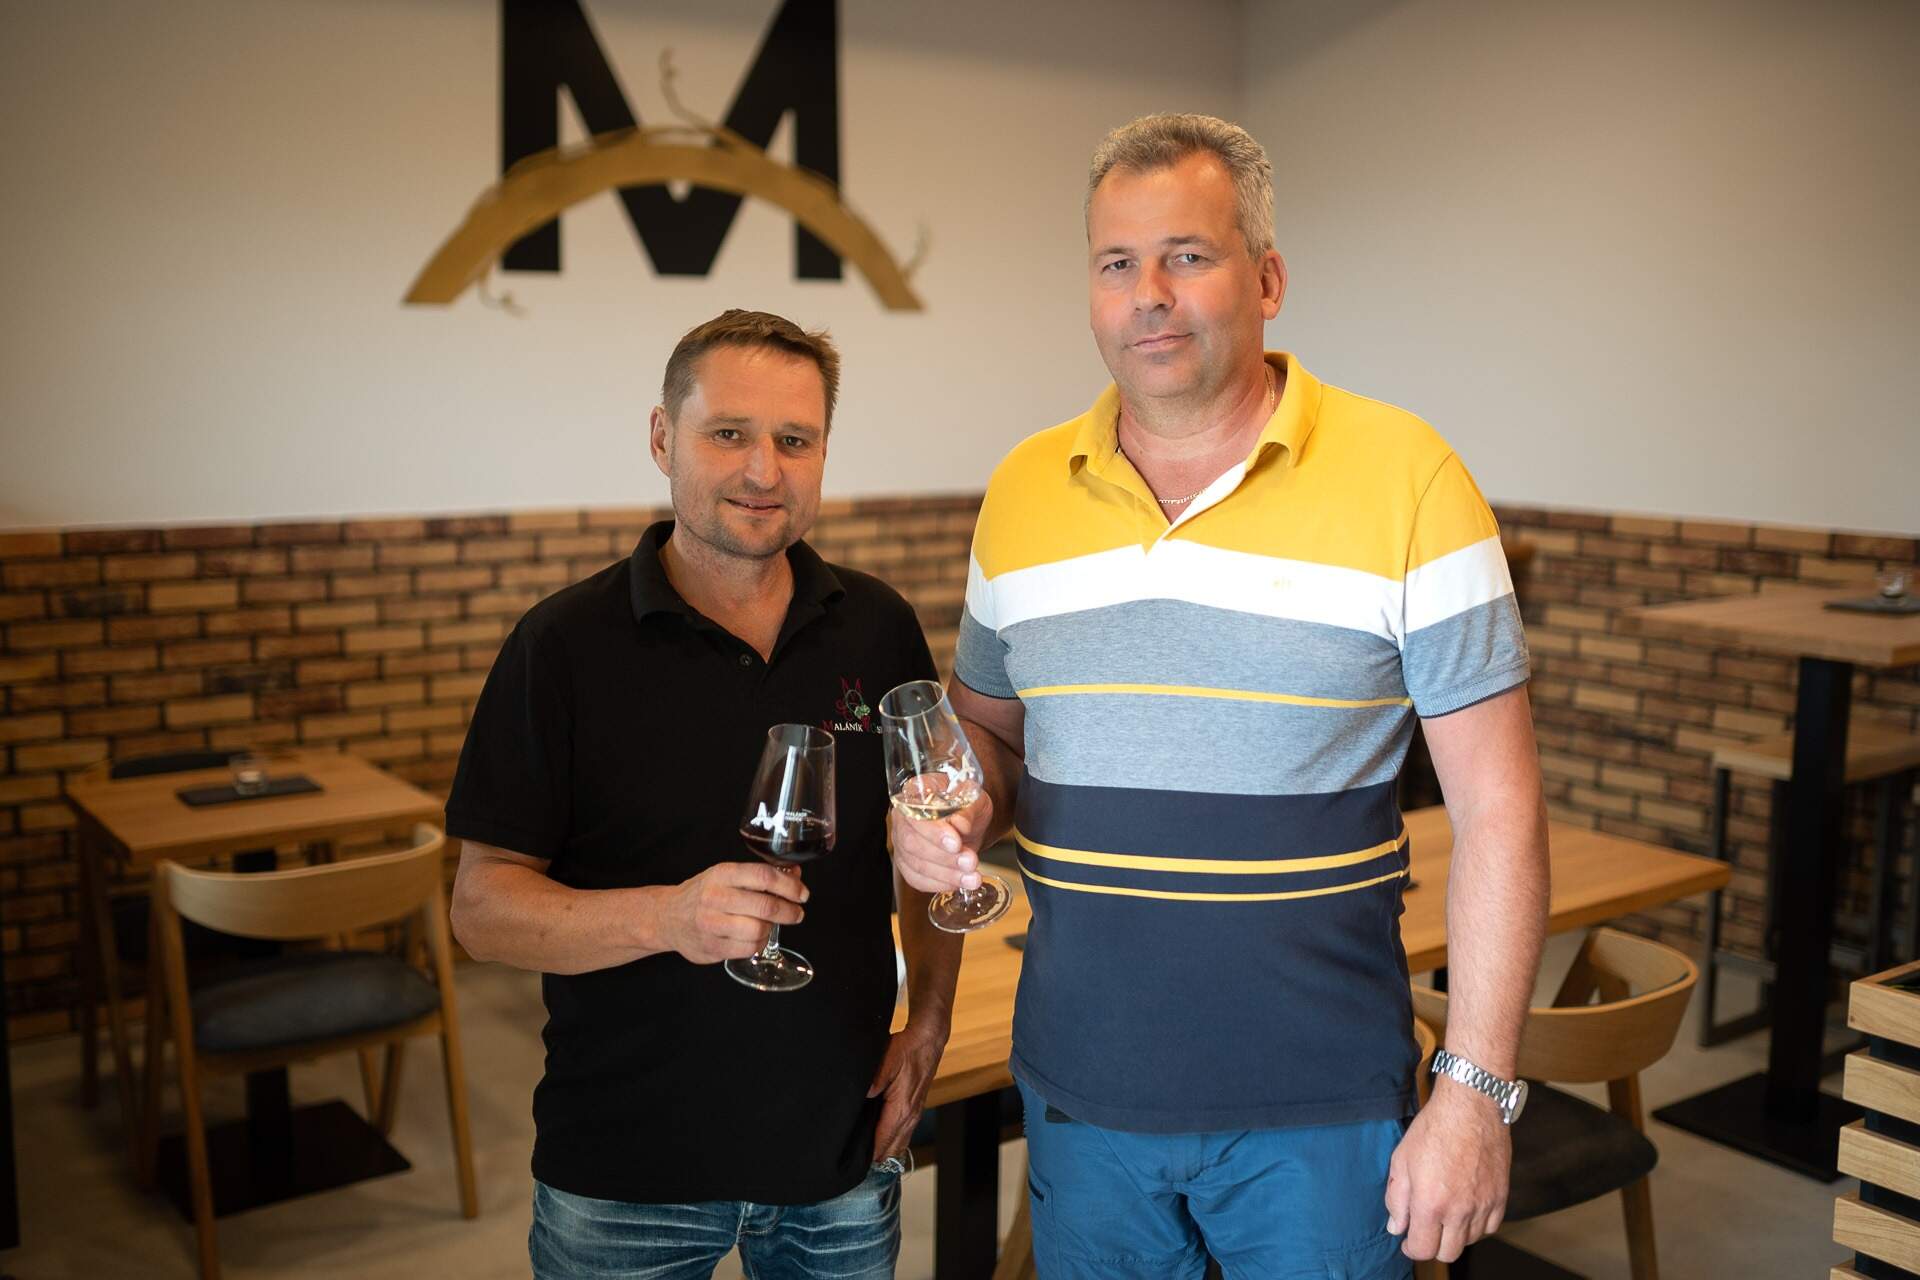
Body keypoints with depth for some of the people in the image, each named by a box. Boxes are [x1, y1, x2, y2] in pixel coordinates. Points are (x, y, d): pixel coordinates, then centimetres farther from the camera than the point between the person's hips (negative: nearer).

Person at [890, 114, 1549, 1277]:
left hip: (1318, 1106, -3)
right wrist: (958, 815, -7)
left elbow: (1498, 808, -9)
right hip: (1080, 1092, 4)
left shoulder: (1405, 478, -9)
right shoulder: (1023, 491, 3)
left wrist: (1477, 1092, -12)